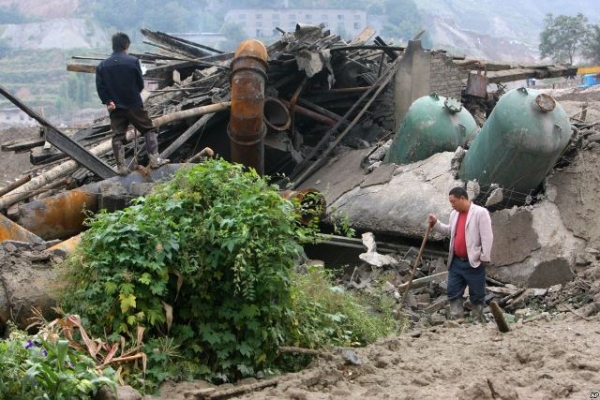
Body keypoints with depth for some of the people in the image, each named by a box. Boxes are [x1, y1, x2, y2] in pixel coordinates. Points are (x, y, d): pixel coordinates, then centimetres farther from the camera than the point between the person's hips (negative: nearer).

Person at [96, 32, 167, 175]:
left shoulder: (102, 65, 0)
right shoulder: (133, 61, -9)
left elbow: (100, 87, -5)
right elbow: (140, 84, -3)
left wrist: (108, 101, -2)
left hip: (115, 107, 2)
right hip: (134, 105, -2)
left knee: (118, 137, 7)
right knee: (149, 130, 11)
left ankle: (121, 167, 4)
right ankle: (154, 160, 4)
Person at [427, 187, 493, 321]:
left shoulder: (480, 212, -11)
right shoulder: (454, 214, 12)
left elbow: (487, 237, -14)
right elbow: (450, 231, 26)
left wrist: (485, 258, -16)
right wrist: (435, 223, 12)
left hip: (474, 262, -7)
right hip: (456, 262, 7)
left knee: (476, 295, 3)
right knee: (453, 292, 6)